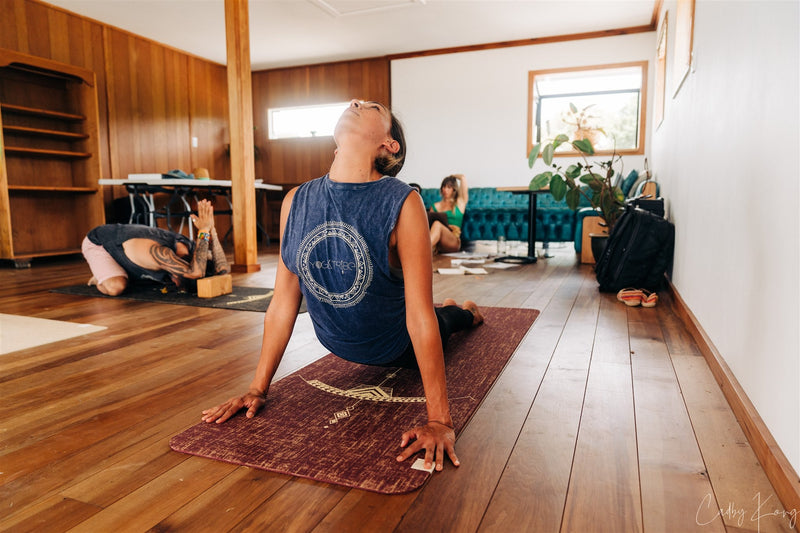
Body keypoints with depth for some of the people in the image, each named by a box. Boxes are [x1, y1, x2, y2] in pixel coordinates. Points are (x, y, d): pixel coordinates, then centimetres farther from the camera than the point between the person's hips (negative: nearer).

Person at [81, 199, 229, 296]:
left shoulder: (191, 248, -24)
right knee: (116, 287, -32)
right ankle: (100, 278, 2)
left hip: (122, 241, 7)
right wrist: (203, 232, -57)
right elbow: (196, 272, -61)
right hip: (97, 241, -7)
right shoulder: (160, 252, -47)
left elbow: (222, 269, -34)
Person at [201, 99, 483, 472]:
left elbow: (421, 317, -34)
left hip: (400, 346, -4)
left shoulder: (403, 204, -32)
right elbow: (283, 301, -12)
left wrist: (439, 421, -32)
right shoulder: (296, 202, -17)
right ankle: (450, 307, 63)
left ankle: (464, 310, 61)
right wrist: (257, 389, -7)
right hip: (340, 346, 4)